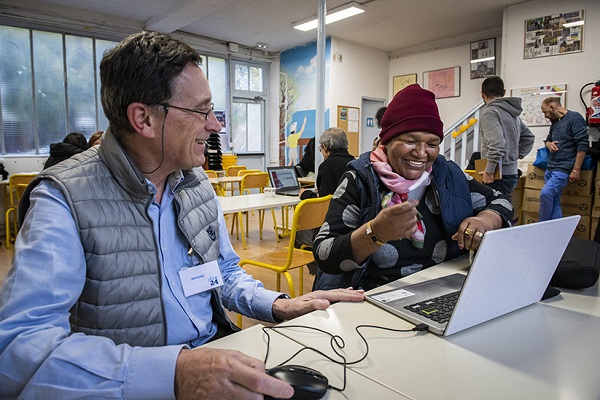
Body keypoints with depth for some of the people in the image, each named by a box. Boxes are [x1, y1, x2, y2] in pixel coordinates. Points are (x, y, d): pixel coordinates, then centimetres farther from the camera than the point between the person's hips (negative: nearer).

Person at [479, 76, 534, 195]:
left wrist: (489, 171, -18)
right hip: (513, 173, 9)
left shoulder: (489, 112, -12)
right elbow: (529, 137, 27)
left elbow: (497, 144, -24)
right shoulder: (513, 113, 16)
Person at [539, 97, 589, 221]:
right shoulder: (555, 123, 19)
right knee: (554, 201, 5)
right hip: (551, 168, 9)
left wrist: (576, 170, -17)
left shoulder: (574, 118, -7)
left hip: (564, 168, -8)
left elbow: (583, 145, -13)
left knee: (546, 193, -21)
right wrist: (549, 144, 5)